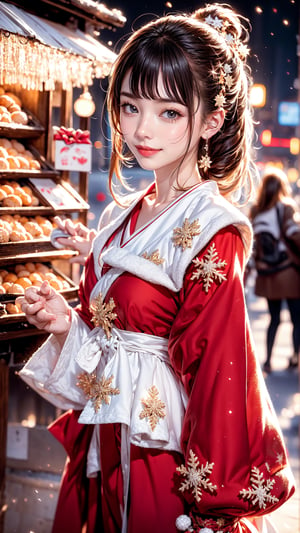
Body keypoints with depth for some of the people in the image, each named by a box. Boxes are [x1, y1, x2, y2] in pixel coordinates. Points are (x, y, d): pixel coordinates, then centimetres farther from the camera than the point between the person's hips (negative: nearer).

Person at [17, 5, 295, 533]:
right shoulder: (120, 217, 5)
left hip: (163, 466, -7)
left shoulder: (210, 235, -18)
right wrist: (65, 322, -5)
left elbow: (219, 373, -18)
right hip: (100, 453, 7)